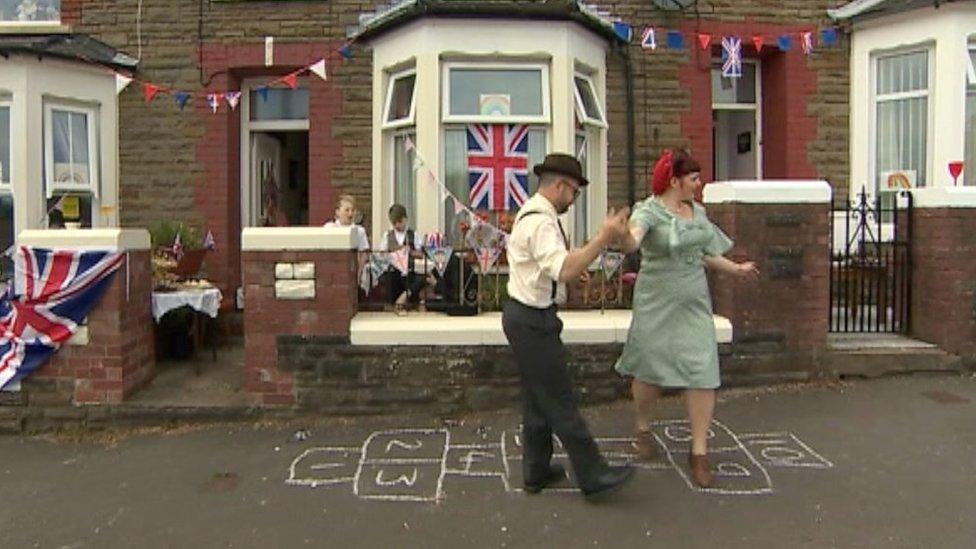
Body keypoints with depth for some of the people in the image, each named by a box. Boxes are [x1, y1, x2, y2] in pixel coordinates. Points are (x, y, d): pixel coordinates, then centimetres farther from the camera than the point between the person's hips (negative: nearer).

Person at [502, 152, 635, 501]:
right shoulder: (540, 221, -20)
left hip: (525, 315, 11)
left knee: (537, 398, 17)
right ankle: (593, 477, 7)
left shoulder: (532, 214, 15)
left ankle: (536, 471, 28)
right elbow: (565, 270, -33)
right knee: (559, 400, -3)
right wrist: (604, 239, -32)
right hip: (532, 319, -11)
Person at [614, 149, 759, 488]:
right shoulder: (650, 211, -13)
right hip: (657, 305, -5)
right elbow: (632, 241, -34)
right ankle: (643, 430, 34)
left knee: (703, 374, -1)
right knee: (650, 371, 7)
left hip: (694, 304, 6)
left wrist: (737, 269, 27)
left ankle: (699, 452, 9)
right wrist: (626, 239, -57)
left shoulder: (697, 211, 10)